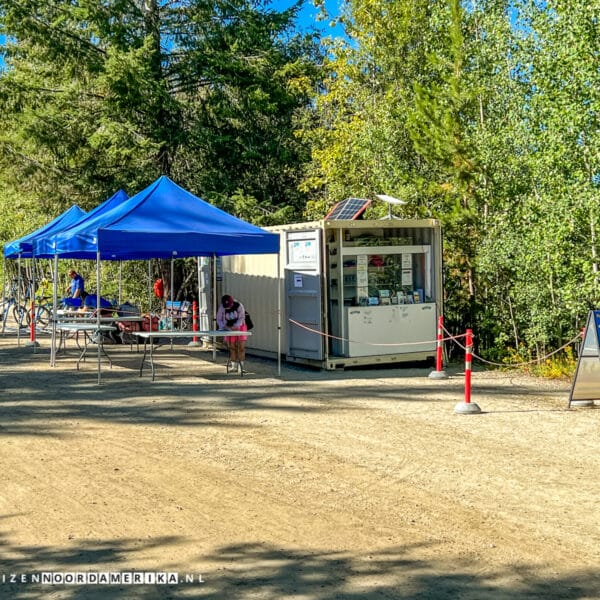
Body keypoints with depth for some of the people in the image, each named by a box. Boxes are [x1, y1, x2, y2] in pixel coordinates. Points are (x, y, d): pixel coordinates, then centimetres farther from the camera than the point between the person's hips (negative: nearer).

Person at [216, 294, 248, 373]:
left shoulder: (239, 306, -19)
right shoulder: (222, 308, -13)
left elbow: (241, 318, -17)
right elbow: (219, 319, -5)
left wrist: (235, 326, -30)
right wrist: (223, 326, -22)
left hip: (240, 327, -2)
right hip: (229, 329, 2)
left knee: (241, 347, -8)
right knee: (232, 348, 2)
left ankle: (241, 366, -6)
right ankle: (234, 366, 9)